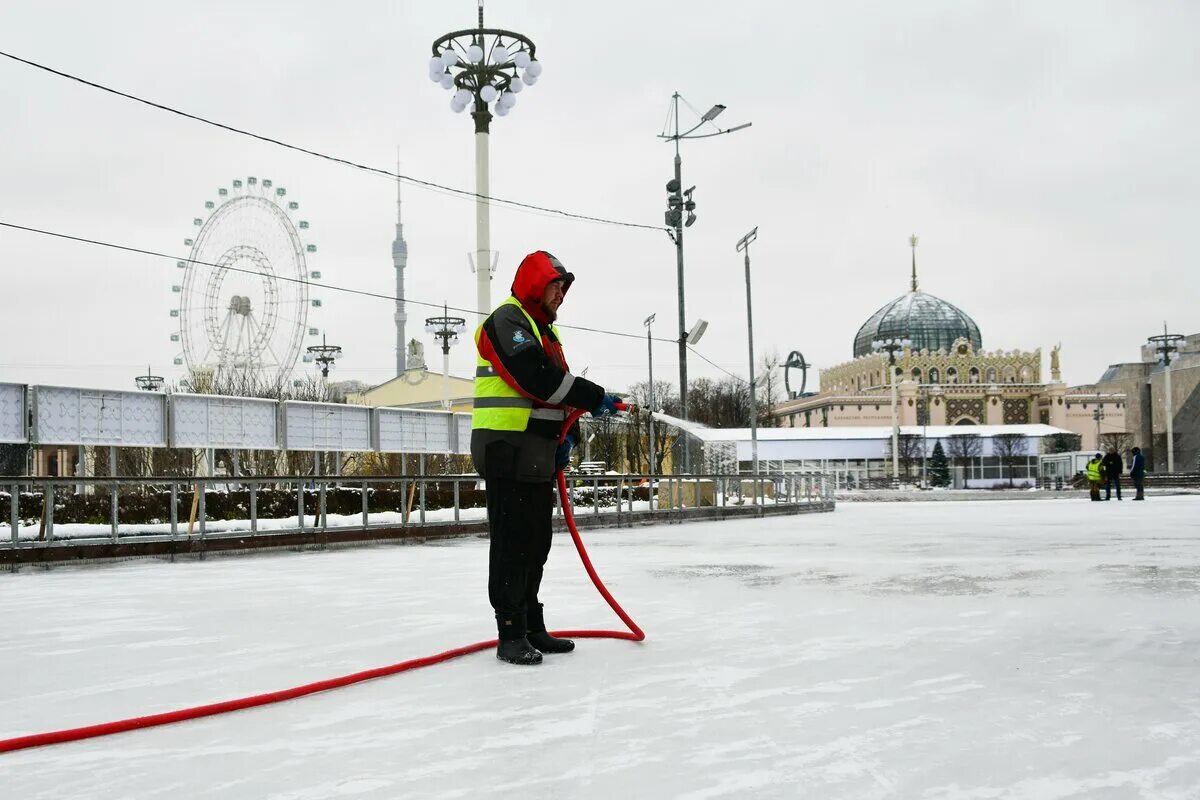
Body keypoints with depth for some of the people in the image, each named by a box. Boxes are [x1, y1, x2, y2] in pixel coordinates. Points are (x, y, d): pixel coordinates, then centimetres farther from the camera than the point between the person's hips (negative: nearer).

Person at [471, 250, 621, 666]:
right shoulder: (507, 320, -9)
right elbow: (537, 378, -23)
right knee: (512, 542, -7)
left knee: (536, 542, 13)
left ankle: (531, 627, 22)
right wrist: (595, 398, -19)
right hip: (506, 448, -9)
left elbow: (558, 386, 21)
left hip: (539, 452, 9)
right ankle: (511, 635, -2)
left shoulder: (546, 332, 22)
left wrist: (568, 435, 6)